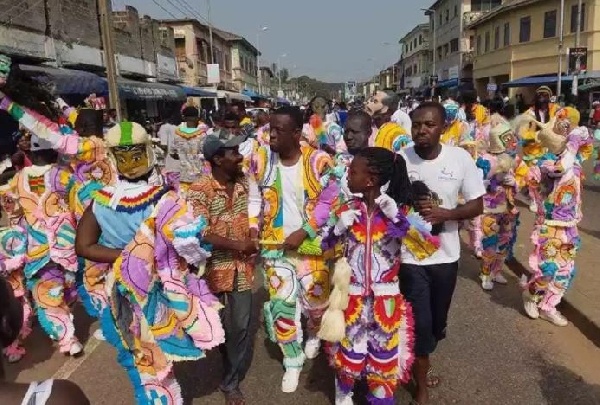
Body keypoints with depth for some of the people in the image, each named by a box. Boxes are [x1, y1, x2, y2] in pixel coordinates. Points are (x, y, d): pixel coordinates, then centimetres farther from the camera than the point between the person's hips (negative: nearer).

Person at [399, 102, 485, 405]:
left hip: (446, 254, 3)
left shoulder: (461, 158, -9)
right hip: (410, 255, -2)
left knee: (438, 321, 19)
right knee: (420, 322, 4)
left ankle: (418, 362, 50)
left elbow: (477, 204, -4)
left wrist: (445, 213, -21)